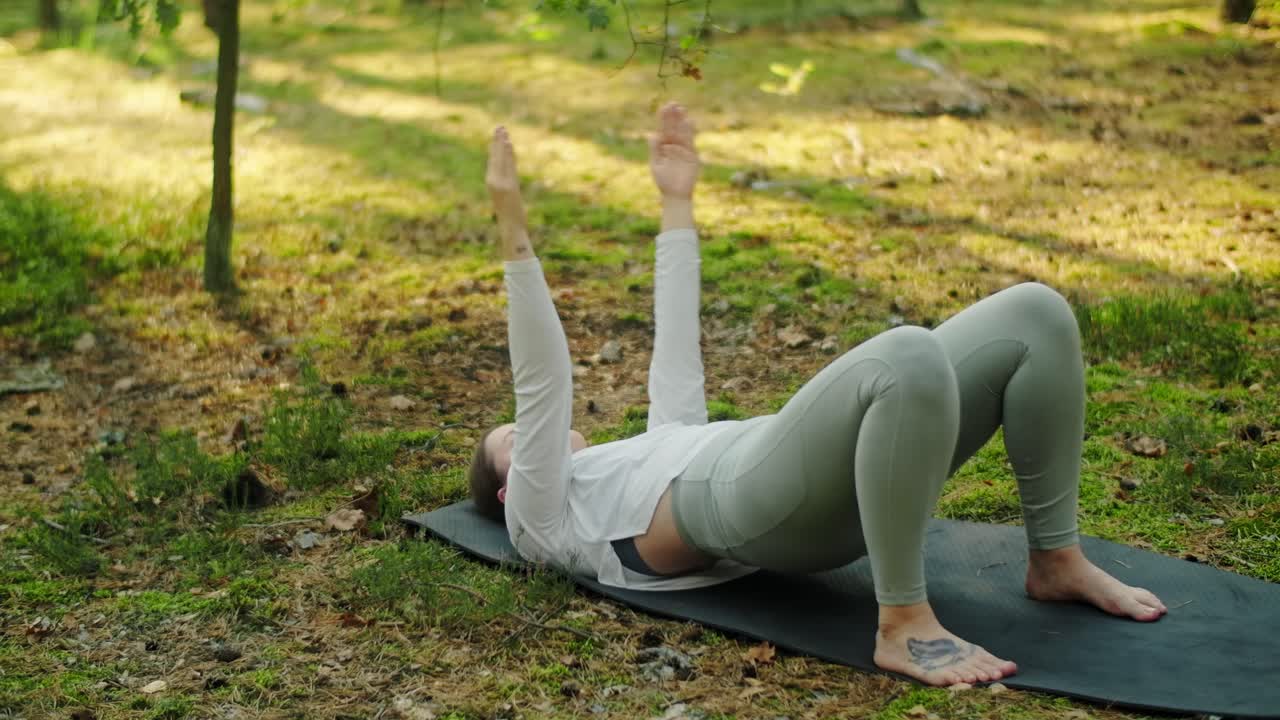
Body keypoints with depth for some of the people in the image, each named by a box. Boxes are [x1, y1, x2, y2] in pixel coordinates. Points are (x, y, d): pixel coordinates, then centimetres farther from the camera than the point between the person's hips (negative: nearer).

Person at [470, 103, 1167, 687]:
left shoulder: (647, 458, 40)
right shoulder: (545, 521, 20)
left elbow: (675, 352, 41)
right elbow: (542, 382, 8)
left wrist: (676, 201, 43)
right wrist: (513, 230, 2)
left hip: (842, 486, 8)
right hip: (748, 497, -8)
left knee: (1034, 314, -7)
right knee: (909, 355, -38)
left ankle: (1057, 560, -1)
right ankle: (904, 625, -27)